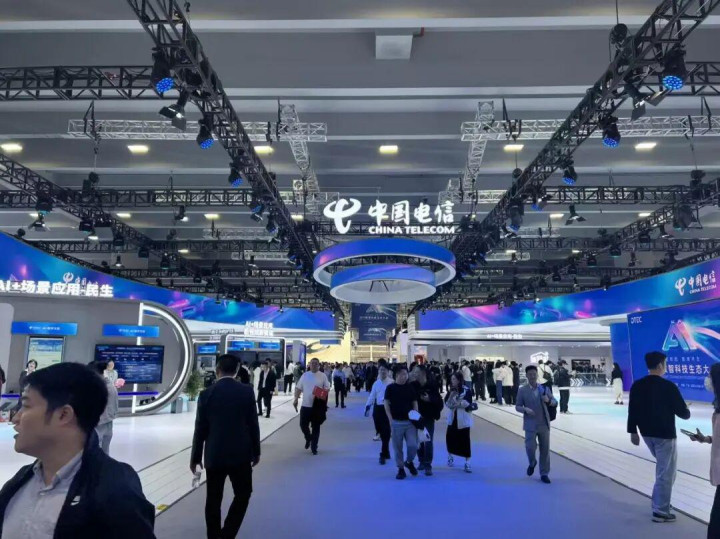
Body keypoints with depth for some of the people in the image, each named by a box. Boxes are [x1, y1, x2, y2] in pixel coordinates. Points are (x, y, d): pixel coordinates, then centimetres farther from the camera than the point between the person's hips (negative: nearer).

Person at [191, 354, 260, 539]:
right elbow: (253, 424, -3)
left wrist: (195, 457, 9)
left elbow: (200, 429, -1)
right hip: (240, 453, -1)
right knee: (243, 494, 15)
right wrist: (256, 451, 9)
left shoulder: (206, 394, -5)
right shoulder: (247, 391, -6)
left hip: (214, 455, 1)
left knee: (213, 498, 13)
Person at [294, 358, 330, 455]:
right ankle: (308, 438, 35)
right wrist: (296, 399, -1)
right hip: (305, 405, 2)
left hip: (318, 406, -2)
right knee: (303, 425, 5)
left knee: (316, 427, 3)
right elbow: (298, 388, 8)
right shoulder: (305, 375, 4)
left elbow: (327, 389, -1)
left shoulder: (322, 376, -2)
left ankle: (314, 447, 14)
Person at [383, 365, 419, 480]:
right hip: (396, 422, -2)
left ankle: (409, 462, 23)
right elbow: (386, 404, -3)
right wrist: (391, 420, -10)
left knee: (413, 445, -6)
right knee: (397, 447, 4)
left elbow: (415, 403, 8)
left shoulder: (410, 388, 4)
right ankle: (401, 469, 19)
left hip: (410, 422, 2)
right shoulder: (390, 388, -3)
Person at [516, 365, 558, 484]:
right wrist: (525, 409, -21)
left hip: (544, 424, 2)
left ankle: (544, 474, 21)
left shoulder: (544, 388, 4)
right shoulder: (522, 390, -2)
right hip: (530, 424, -2)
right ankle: (532, 463, 25)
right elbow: (517, 406, 0)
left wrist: (548, 400, -17)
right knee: (530, 447, -9)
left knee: (545, 450, 7)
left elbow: (555, 402, 6)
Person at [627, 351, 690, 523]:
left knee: (663, 468, 27)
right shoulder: (668, 386, -18)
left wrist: (633, 431, 11)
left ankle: (660, 504, 32)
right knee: (666, 472, 4)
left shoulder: (637, 385, -1)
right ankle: (661, 511, 9)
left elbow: (632, 410, 3)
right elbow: (683, 412, -11)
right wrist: (686, 412, 14)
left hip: (647, 433, 7)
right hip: (665, 434, -7)